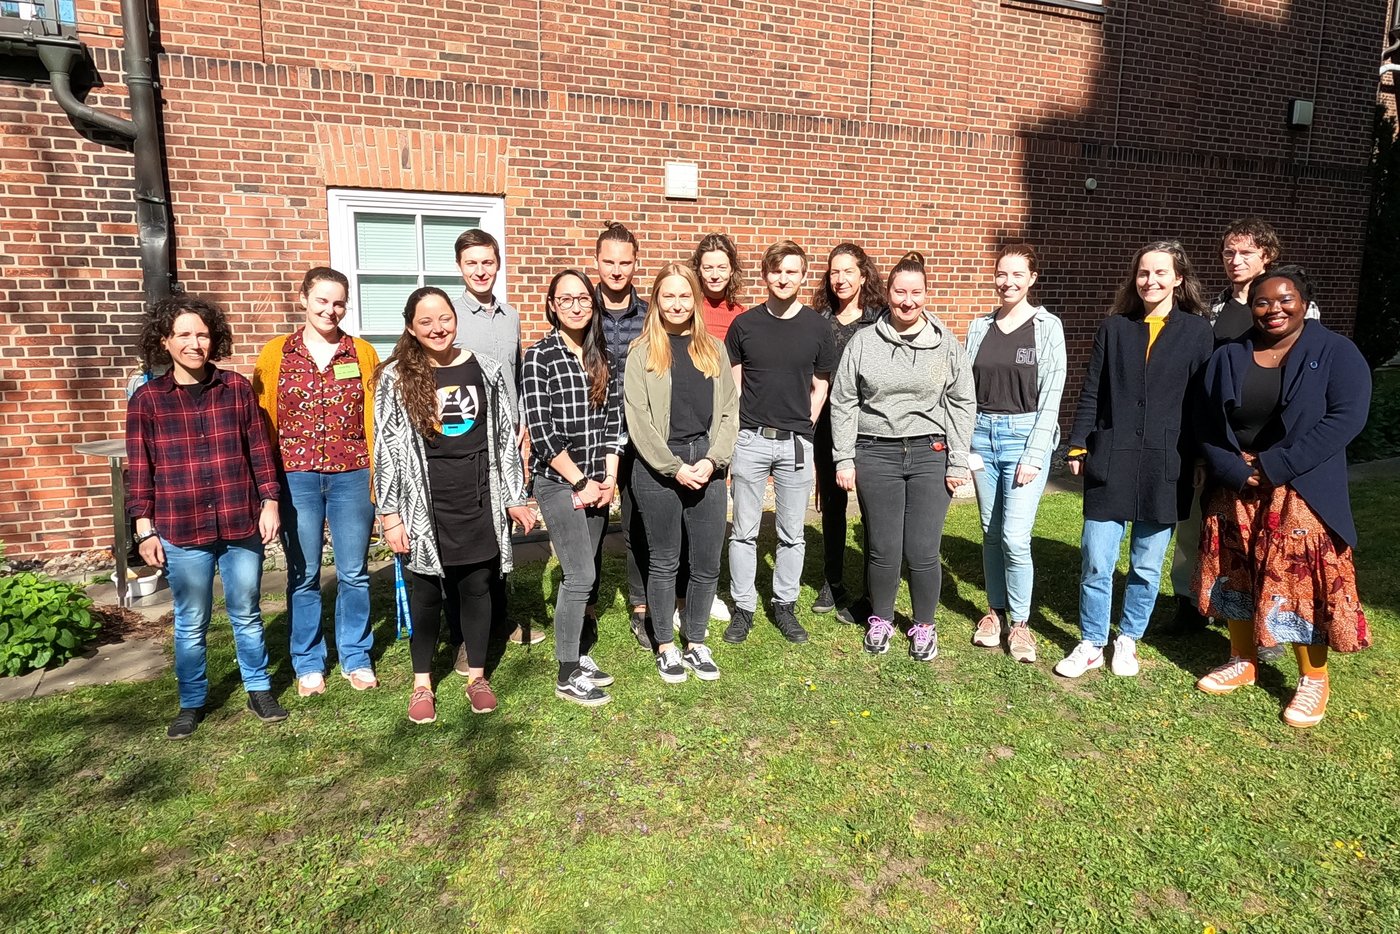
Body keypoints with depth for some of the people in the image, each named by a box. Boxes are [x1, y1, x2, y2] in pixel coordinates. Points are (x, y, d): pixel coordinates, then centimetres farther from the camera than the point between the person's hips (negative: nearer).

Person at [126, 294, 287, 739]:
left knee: (247, 615, 14)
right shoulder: (146, 399, -2)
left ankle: (259, 689, 30)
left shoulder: (237, 388, 0)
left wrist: (269, 502, -1)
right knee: (191, 623, 12)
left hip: (241, 524, 1)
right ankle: (192, 702, 30)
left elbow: (259, 449, 3)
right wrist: (145, 529, -1)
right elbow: (139, 469, 1)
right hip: (181, 531, 0)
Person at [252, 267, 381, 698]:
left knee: (354, 574, 9)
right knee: (303, 575, 10)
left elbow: (375, 419, 1)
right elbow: (264, 423, 4)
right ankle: (308, 664, 26)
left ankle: (356, 659, 26)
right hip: (296, 478, 0)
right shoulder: (275, 354, 3)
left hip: (352, 477, 0)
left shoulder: (363, 353, 3)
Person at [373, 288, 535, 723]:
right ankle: (422, 683, 26)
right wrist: (390, 514, -7)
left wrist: (514, 498, 5)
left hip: (479, 499, 1)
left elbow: (505, 437, 6)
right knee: (426, 592, 9)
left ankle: (477, 675, 26)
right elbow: (387, 448, -3)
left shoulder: (486, 370, 2)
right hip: (423, 503, -1)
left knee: (477, 587, 10)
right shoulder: (395, 377, -2)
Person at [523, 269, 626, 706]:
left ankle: (582, 655, 26)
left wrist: (608, 479, 0)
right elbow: (541, 431, -13)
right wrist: (581, 483, -12)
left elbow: (614, 420, 9)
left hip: (597, 483, 6)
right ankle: (567, 677, 6)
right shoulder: (539, 357, -8)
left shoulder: (602, 356, 9)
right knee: (580, 576, -7)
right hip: (558, 482, -5)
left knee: (589, 574, 11)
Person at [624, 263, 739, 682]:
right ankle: (665, 646, 24)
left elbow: (729, 410, 7)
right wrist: (675, 467, -12)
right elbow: (638, 419, -7)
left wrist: (712, 460, -7)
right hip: (658, 468, -3)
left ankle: (696, 644, 26)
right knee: (664, 563, 8)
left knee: (707, 564, 8)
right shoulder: (643, 351, 0)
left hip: (707, 467, 3)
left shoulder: (714, 349, 10)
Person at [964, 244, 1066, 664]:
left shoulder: (1047, 327, -2)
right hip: (982, 435, 3)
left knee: (1015, 536, -8)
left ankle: (1020, 622, 10)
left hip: (1025, 435, -3)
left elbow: (1051, 396, -6)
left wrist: (1034, 456, -11)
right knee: (991, 532, 10)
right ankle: (996, 611, 25)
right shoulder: (979, 326, 8)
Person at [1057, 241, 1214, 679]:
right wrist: (1078, 447, 1)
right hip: (1111, 462, 1)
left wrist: (1200, 461, 0)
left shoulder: (1197, 331, 3)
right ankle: (1091, 644, 16)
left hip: (1166, 466, 0)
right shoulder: (1113, 327, 7)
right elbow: (1091, 393, 6)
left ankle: (1128, 640, 27)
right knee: (1097, 561, 0)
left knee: (1147, 565, 9)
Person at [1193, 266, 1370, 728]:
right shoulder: (1228, 357, 5)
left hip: (1304, 495, -4)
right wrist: (1236, 473, -14)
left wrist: (1272, 466, -19)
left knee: (1302, 582, 0)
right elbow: (1208, 424, 2)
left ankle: (1314, 679, 18)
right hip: (1236, 493, 4)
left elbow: (1346, 418, -15)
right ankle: (1243, 662, 29)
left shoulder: (1336, 352, -4)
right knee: (1237, 578, 12)